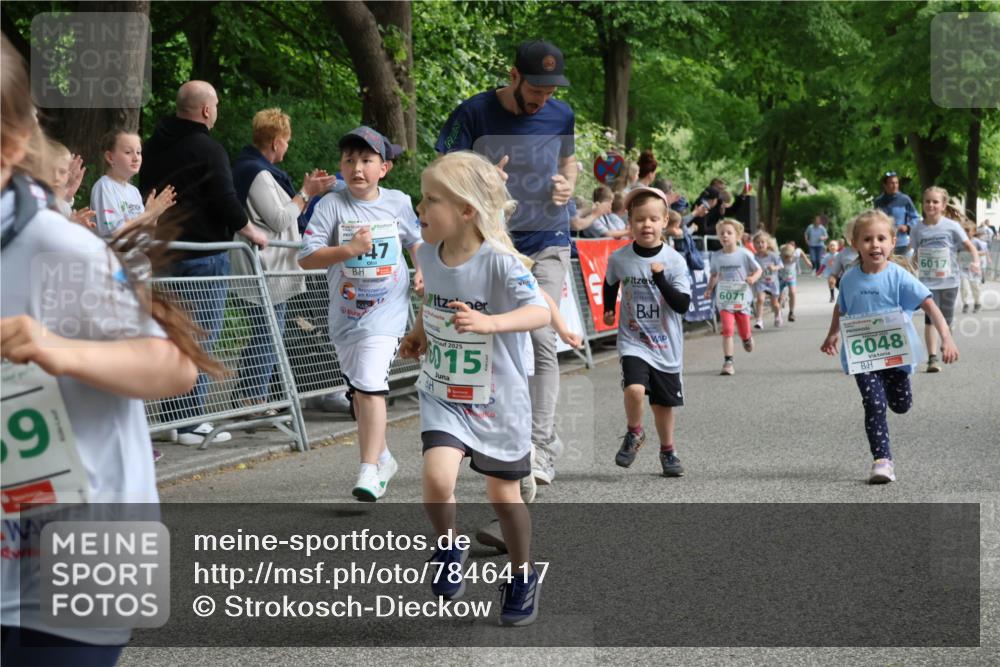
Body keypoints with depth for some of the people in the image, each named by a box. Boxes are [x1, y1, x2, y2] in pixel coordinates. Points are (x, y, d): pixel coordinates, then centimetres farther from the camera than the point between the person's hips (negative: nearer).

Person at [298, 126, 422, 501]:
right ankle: (382, 459, 35)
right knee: (358, 394, 15)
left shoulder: (398, 203, 1)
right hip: (345, 315, 3)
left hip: (386, 312, -2)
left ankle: (369, 471, -18)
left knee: (370, 385, -20)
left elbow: (415, 239, 21)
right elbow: (306, 258, -11)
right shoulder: (332, 206, -5)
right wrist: (348, 249, -21)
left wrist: (422, 270, 5)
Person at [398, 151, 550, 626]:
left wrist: (489, 322, -49)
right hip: (442, 394, 3)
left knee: (503, 495, 11)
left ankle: (522, 576, 36)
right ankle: (449, 548, 9)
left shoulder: (499, 262, -22)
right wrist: (419, 333, 5)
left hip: (498, 400, -3)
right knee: (437, 476, -20)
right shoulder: (428, 253, -4)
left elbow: (540, 311, -34)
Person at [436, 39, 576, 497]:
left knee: (541, 340, -14)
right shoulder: (474, 114, -7)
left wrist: (568, 185, -4)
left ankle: (541, 451, -15)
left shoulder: (561, 116, 2)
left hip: (547, 243, 1)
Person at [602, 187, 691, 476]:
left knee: (663, 403, 12)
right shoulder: (618, 258, -5)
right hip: (633, 341, 0)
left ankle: (668, 451, 35)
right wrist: (608, 309, 18)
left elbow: (683, 305, -17)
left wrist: (660, 278, -26)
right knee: (634, 389, -24)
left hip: (666, 346, 1)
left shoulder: (674, 261, -10)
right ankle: (634, 434, 4)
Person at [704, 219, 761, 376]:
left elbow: (758, 270, 2)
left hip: (742, 299, -1)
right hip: (724, 300, 1)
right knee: (727, 330, -14)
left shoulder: (744, 254, -7)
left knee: (744, 333, 10)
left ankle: (748, 338, 47)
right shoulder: (716, 256, 0)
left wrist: (753, 278, -19)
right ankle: (728, 362, -10)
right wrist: (709, 289, 1)